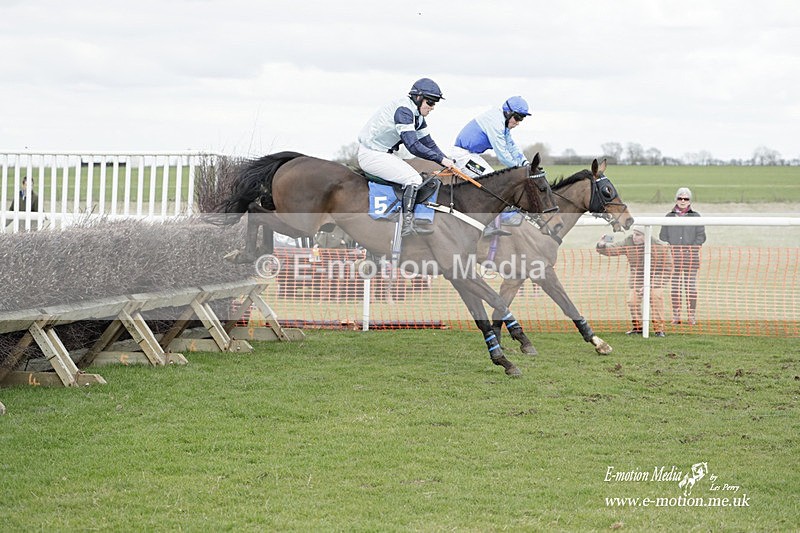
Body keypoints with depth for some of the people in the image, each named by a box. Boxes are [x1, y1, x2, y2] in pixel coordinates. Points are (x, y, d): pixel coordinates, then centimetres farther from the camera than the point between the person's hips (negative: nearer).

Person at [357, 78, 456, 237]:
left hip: (386, 153, 10)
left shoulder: (417, 114, 7)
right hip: (371, 155, -10)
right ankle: (407, 226, -20)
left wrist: (447, 162, -4)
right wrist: (441, 159, -29)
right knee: (413, 179, -18)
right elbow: (413, 145, -31)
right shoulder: (403, 110, -24)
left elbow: (428, 143, 8)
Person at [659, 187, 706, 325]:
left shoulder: (695, 217, 5)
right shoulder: (669, 217, 9)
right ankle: (676, 315, 7)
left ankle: (691, 315, 2)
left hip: (691, 256, -1)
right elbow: (663, 236, 10)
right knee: (675, 286, 2)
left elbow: (701, 236, 3)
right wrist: (669, 249, -4)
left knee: (691, 285, -2)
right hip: (673, 256, 1)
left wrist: (691, 248, -9)